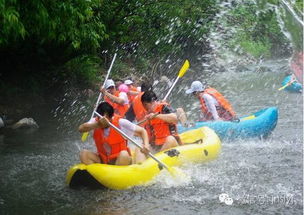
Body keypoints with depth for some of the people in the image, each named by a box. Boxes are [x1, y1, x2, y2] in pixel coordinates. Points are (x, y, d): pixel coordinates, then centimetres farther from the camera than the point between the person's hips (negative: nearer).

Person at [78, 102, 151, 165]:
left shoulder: (120, 122, -14)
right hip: (103, 160, 3)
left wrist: (146, 144, -28)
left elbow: (142, 131, -8)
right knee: (84, 154, -21)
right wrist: (98, 125, -42)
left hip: (119, 159, -3)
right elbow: (81, 129, -27)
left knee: (124, 155, -35)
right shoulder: (95, 122, -7)